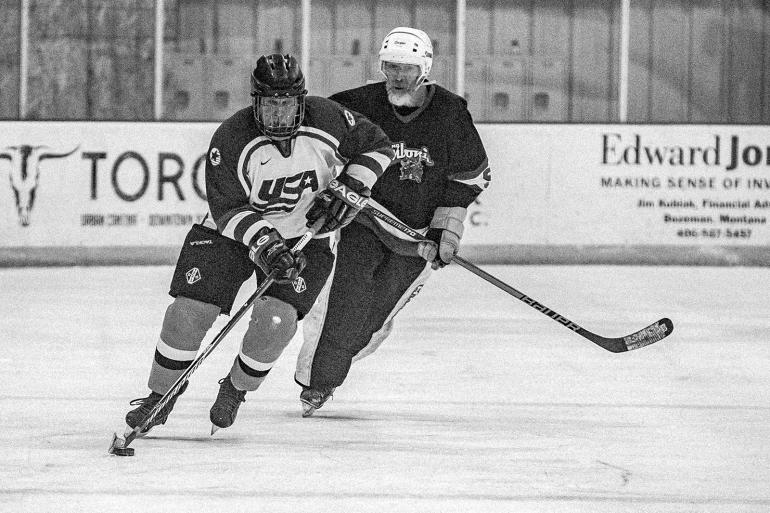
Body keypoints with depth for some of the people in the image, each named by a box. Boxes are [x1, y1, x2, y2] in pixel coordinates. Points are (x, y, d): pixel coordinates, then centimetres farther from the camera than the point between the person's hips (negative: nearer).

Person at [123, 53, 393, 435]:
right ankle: (160, 396, 11)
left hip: (304, 237, 0)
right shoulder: (231, 139, -23)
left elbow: (377, 146, -3)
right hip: (235, 231, 0)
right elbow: (228, 207, -21)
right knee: (188, 312, -11)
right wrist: (264, 243, -34)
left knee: (275, 320, -21)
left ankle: (236, 390, 7)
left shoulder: (328, 119, -18)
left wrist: (348, 191, -15)